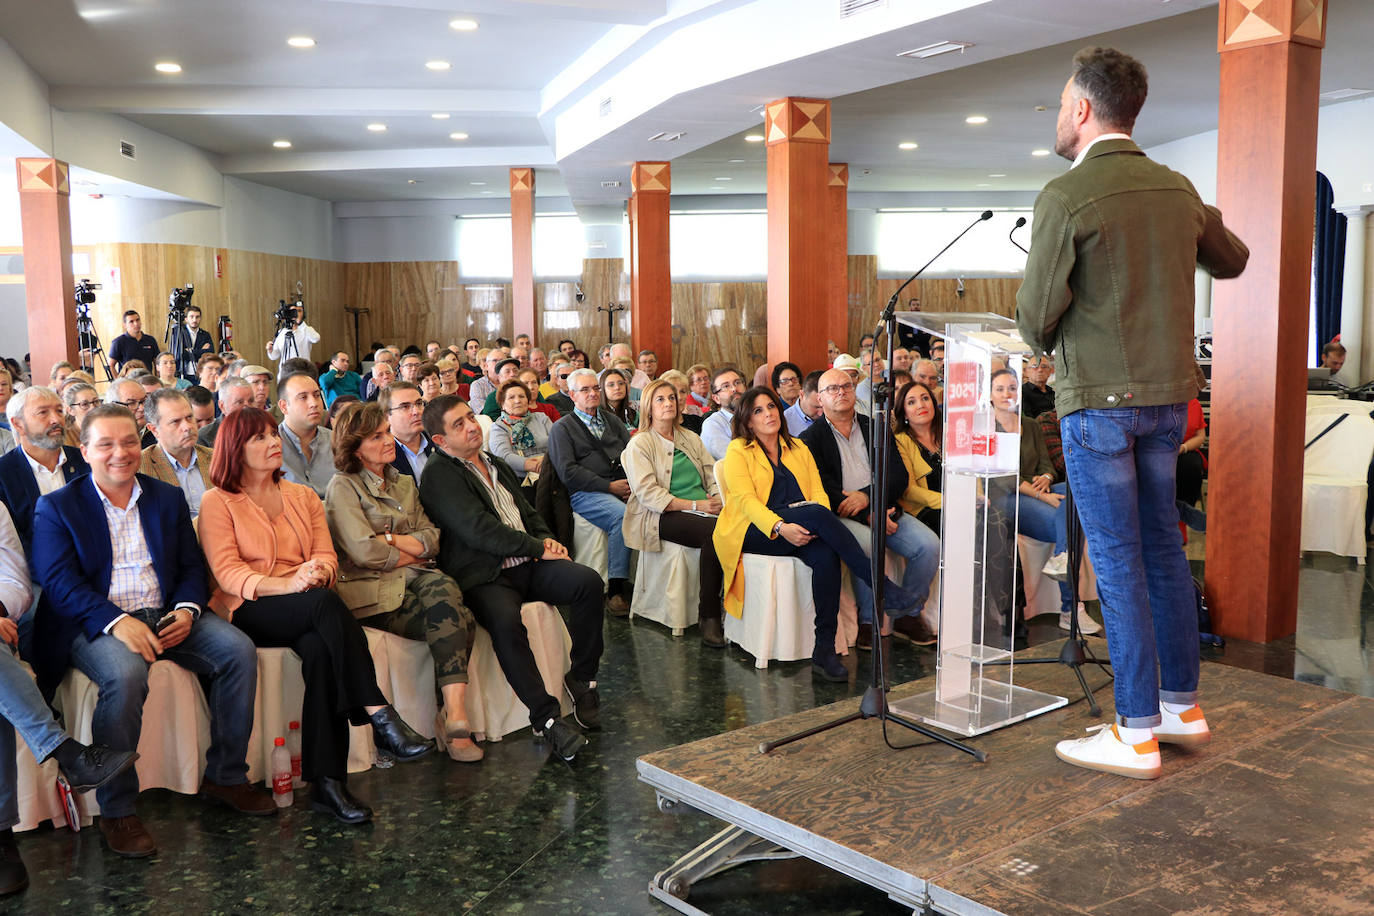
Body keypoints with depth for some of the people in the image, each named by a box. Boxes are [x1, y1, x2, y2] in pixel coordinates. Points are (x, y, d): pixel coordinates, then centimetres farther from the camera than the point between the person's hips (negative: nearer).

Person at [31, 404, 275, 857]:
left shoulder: (168, 498, 16)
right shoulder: (55, 507, 4)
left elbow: (191, 566, 12)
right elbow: (58, 582, -8)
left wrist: (186, 610, -10)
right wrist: (117, 621, -23)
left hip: (164, 616, 4)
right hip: (95, 624, -4)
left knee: (238, 649, -20)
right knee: (126, 674, -36)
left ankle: (224, 776, -5)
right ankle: (116, 811, -20)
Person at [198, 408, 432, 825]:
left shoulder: (303, 497, 22)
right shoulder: (218, 502, 8)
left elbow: (328, 558, 12)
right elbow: (227, 572, -5)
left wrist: (316, 574, -14)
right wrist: (286, 584, -22)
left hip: (309, 613, 3)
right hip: (249, 611, -3)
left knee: (321, 649, -34)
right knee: (325, 604, -35)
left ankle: (327, 782, -35)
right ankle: (381, 718, -37)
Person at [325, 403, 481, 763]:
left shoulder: (405, 484, 22)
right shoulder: (343, 486, 2)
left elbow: (432, 539, 12)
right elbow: (364, 551, -11)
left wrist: (391, 538, -5)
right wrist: (412, 554, 2)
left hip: (413, 583, 5)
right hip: (371, 592, -5)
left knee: (441, 587, -31)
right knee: (456, 616, -29)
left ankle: (452, 715, -32)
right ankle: (455, 717, -27)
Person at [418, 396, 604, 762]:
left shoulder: (496, 465, 23)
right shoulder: (439, 474, -3)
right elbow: (479, 530, -14)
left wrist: (547, 540, 5)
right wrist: (537, 549, -11)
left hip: (528, 566, 7)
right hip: (484, 577, -7)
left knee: (589, 581, -19)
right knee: (506, 621, -37)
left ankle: (581, 678, -3)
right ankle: (546, 718, -26)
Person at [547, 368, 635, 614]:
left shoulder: (612, 420, 25)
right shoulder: (562, 428, 9)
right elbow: (567, 472, -4)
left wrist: (634, 482, -5)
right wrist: (610, 486, -11)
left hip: (624, 486, 4)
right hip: (585, 494, -4)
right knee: (622, 515, -34)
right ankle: (615, 589, -28)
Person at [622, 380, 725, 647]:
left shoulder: (691, 439, 24)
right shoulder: (639, 444, 2)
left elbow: (713, 475, 19)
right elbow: (648, 493, -9)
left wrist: (717, 499, -5)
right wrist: (694, 505, -16)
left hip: (704, 510, 6)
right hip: (662, 517, -5)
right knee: (715, 530, -35)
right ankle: (708, 615, -26)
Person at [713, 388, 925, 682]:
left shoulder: (798, 448, 21)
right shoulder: (738, 451, 7)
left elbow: (818, 492, 10)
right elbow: (746, 500, -8)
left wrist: (817, 527, -13)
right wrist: (780, 527, -25)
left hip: (799, 532, 4)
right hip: (754, 533, -4)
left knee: (826, 555, -32)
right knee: (816, 512, -32)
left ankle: (824, 651, -30)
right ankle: (883, 588, -31)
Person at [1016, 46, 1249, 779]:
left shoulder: (1066, 197, -14)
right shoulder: (1177, 190, 8)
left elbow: (1036, 317, -13)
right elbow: (1231, 261, 25)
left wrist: (1045, 344, 10)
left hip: (1099, 399, -7)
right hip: (1169, 395, 7)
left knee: (1119, 563, -2)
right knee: (1162, 549, 15)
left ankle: (1136, 735, 6)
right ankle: (1182, 705, 25)